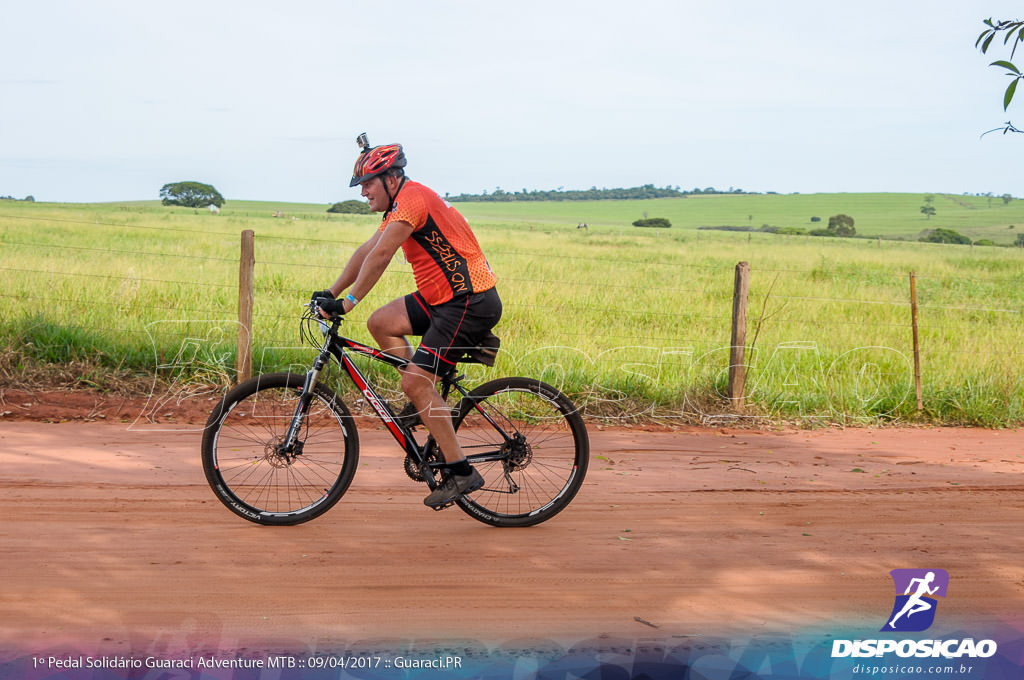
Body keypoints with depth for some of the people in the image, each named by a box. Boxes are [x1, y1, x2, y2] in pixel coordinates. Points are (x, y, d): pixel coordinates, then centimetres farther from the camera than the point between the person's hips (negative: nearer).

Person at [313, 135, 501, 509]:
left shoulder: (412, 198, -15)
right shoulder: (400, 205, 17)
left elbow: (381, 255, -23)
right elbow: (366, 251, 20)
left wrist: (349, 300, -21)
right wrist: (331, 293, 17)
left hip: (471, 303, -10)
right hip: (444, 297, 10)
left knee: (414, 382, -13)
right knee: (380, 322, 7)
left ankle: (461, 473, -8)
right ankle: (427, 400, 14)